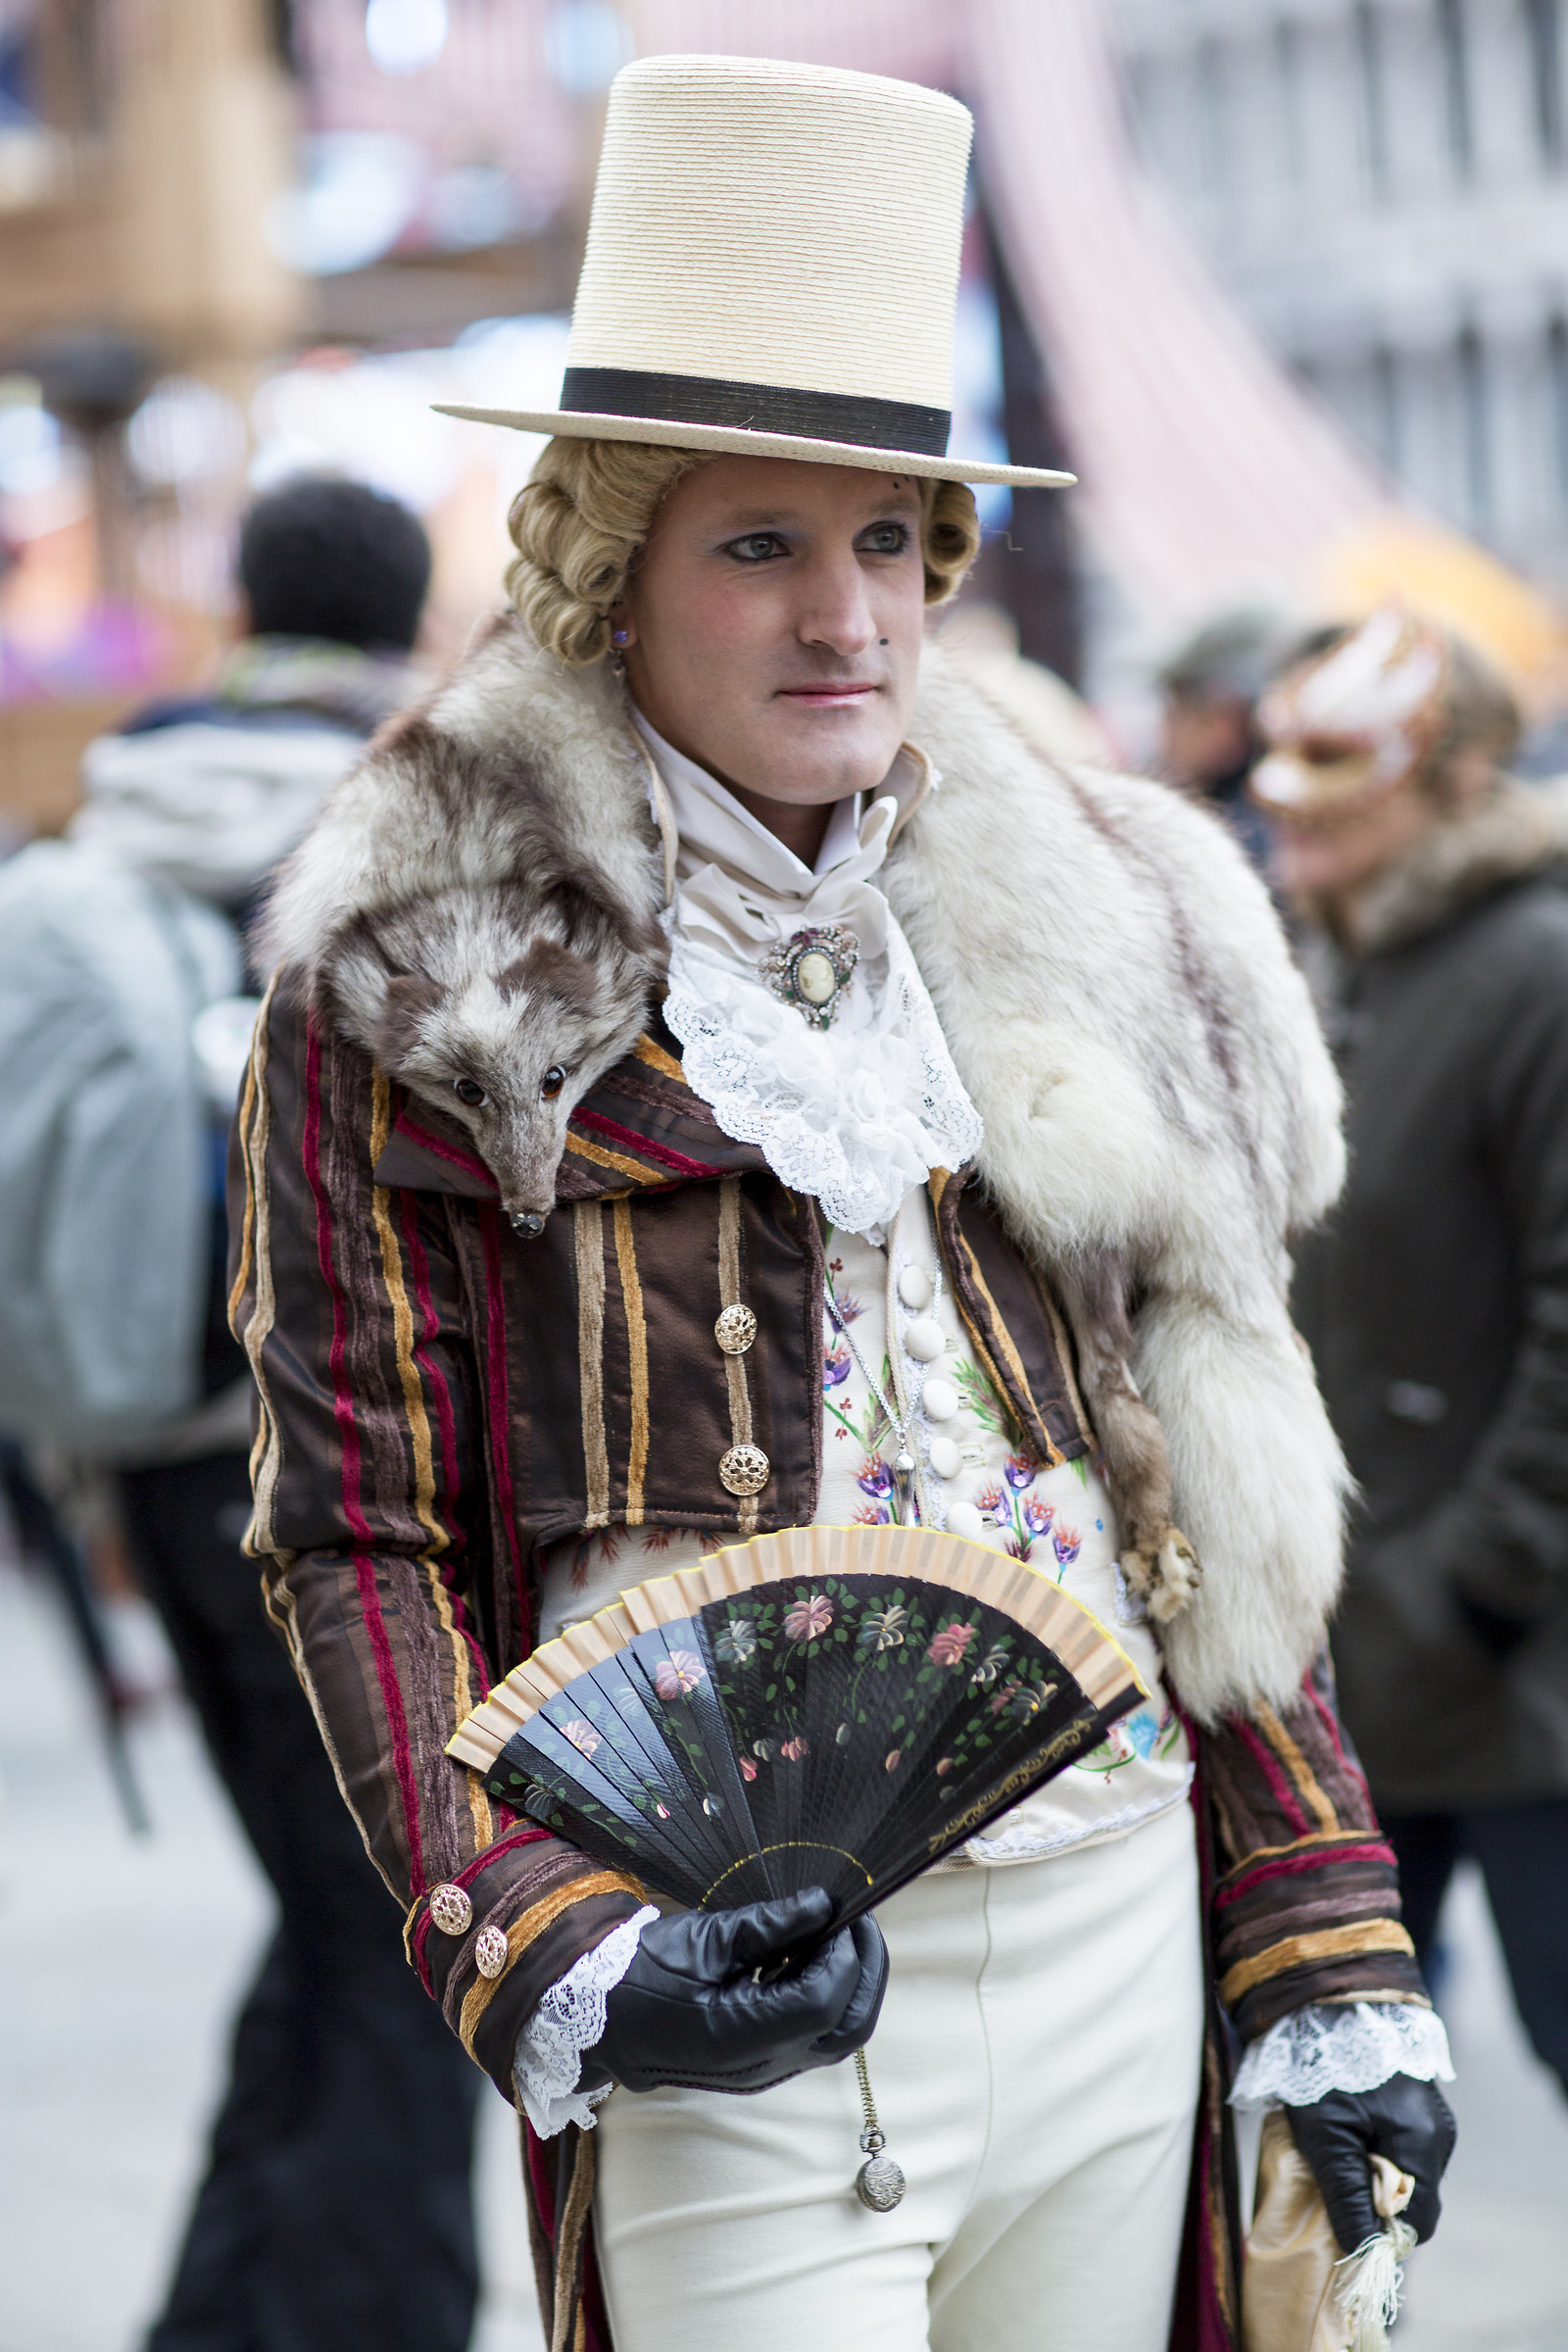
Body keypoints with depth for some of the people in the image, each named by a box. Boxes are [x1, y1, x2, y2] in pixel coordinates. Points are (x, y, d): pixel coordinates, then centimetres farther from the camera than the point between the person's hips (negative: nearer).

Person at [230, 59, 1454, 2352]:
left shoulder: (1072, 919, 11)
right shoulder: (419, 976, -2)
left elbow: (1220, 1481, 14)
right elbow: (360, 1534, -4)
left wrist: (1333, 1958, 10)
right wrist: (549, 1958, -17)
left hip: (1127, 1918, 5)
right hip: (743, 1994, -4)